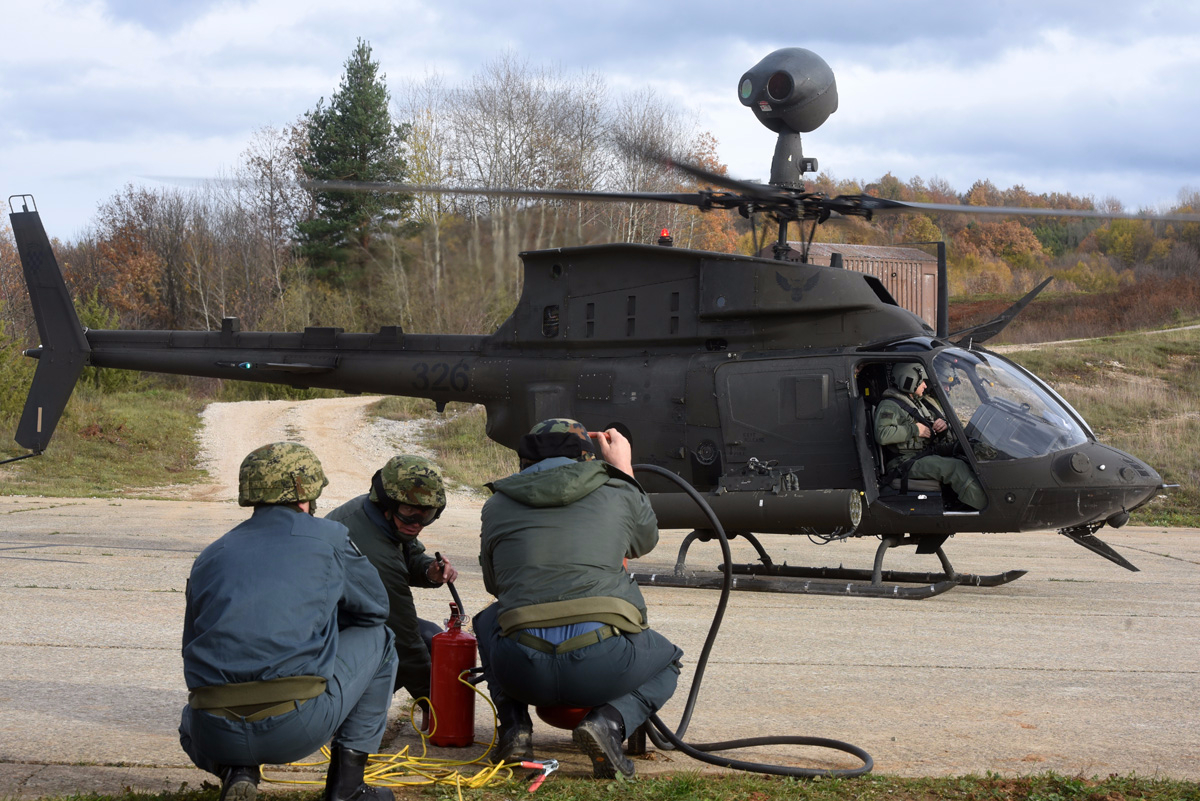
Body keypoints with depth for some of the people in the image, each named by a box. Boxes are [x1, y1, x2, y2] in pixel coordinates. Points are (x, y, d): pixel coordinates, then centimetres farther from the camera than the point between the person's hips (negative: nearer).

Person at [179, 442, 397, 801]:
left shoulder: (210, 556, 17)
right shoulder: (328, 538, 8)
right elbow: (376, 607, 23)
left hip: (216, 736, 3)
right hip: (299, 725, -3)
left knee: (193, 722, 43)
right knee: (377, 640, 24)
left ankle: (235, 771, 8)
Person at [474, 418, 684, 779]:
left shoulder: (496, 506, 15)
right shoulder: (617, 493, 12)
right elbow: (645, 540, 34)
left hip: (522, 671, 2)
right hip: (602, 663, -2)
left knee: (488, 621, 37)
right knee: (667, 662, 32)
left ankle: (514, 726, 15)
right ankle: (609, 722, 0)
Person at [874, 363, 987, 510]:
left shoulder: (926, 403, 26)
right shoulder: (889, 406, 0)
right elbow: (882, 435, -20)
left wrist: (945, 425, 6)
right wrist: (914, 430, -12)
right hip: (908, 463, -8)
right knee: (956, 467, -31)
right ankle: (986, 507, -39)